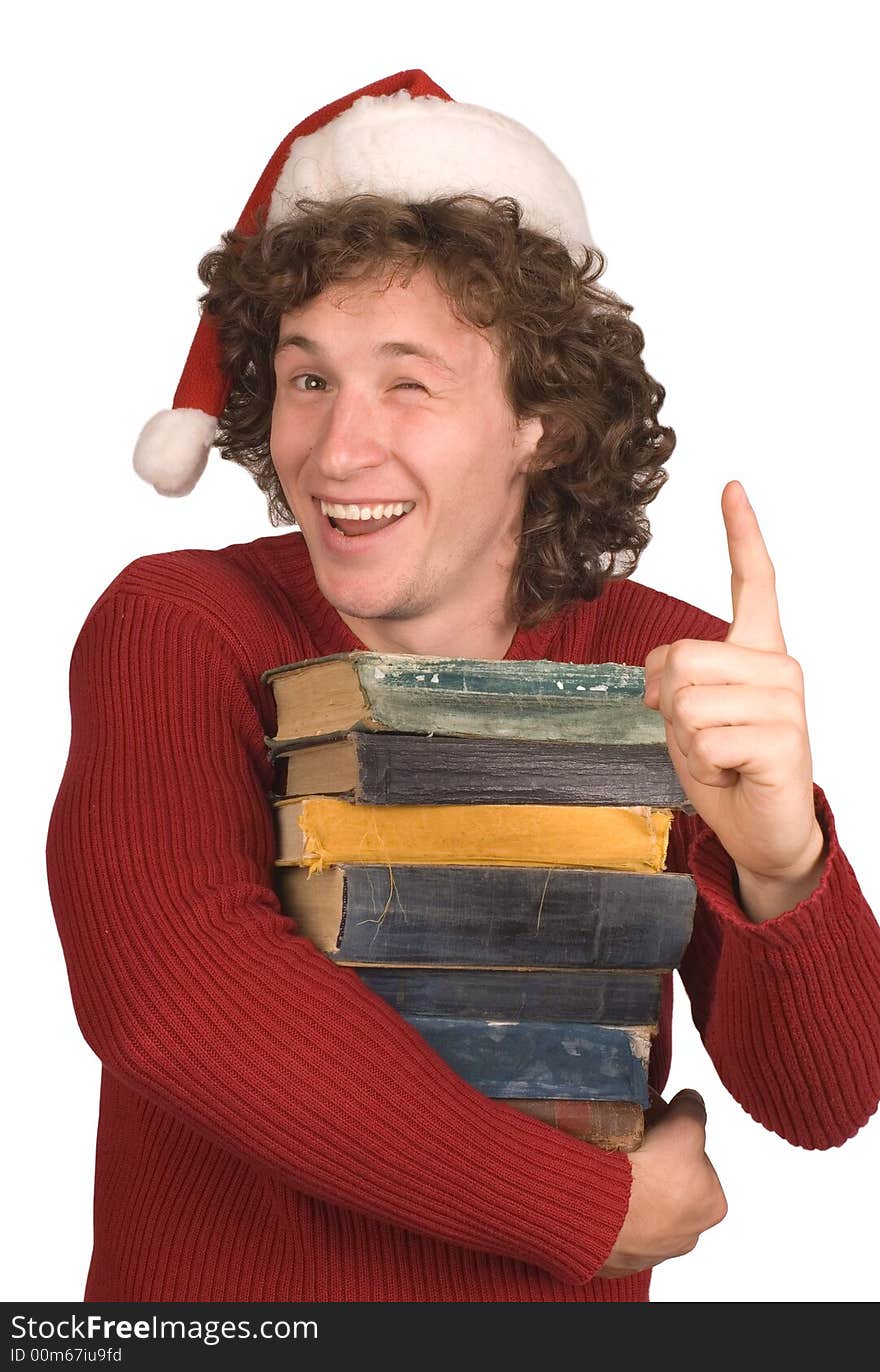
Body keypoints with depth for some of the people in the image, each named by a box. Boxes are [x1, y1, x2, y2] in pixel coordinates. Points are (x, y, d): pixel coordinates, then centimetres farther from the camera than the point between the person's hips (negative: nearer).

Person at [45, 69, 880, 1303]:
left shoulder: (672, 671, -2)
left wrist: (779, 862, -30)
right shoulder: (177, 630, -6)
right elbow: (168, 989, -23)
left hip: (565, 1314, 1)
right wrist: (594, 1203, -19)